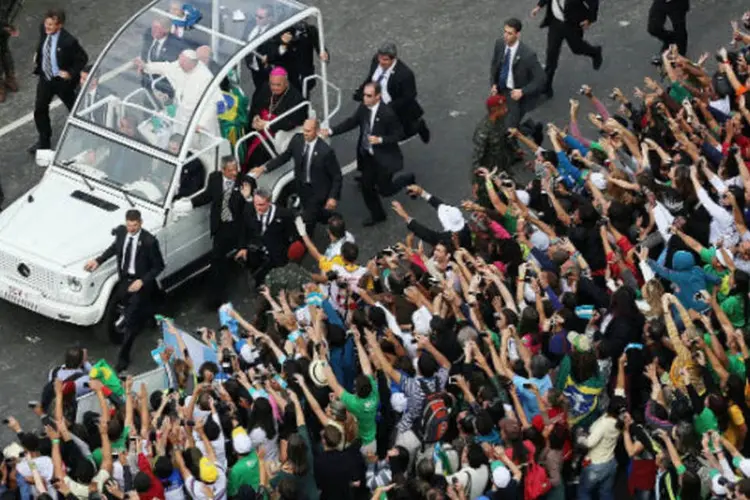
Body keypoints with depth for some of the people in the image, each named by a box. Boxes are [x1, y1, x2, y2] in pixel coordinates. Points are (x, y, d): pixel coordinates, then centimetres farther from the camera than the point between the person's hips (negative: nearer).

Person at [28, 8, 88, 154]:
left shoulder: (68, 41, -31)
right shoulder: (44, 30, -13)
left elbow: (82, 58, -18)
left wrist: (71, 73, -22)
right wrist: (37, 63, 7)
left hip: (61, 80, -6)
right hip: (45, 77, 6)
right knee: (40, 109, 13)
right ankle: (44, 141, 32)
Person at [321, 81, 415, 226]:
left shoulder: (387, 113, -28)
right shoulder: (363, 107, -10)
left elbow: (399, 134, -18)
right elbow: (351, 122, 2)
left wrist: (380, 140, -30)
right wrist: (331, 131, -7)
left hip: (384, 158, -6)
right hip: (367, 155, 6)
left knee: (384, 190, 7)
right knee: (367, 187, 14)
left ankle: (407, 179, 36)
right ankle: (377, 215, 37)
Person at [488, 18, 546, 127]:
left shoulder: (528, 54, -28)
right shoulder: (499, 43, -10)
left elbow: (540, 79, -19)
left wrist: (522, 92, -27)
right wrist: (493, 84, -4)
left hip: (515, 94, -6)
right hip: (500, 90, 6)